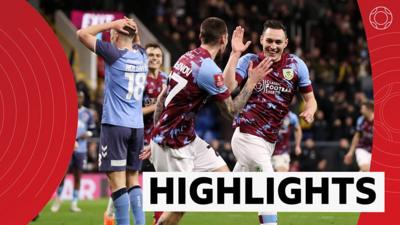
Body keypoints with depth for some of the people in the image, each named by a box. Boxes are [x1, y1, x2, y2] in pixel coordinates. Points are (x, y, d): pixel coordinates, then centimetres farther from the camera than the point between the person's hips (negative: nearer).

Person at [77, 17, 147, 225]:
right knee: (132, 178, 13)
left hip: (114, 124, -6)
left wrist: (112, 24, 0)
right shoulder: (141, 56, 8)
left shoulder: (114, 54, -8)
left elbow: (82, 34, -2)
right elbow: (136, 43, 34)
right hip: (137, 127, 6)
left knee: (117, 180, -7)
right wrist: (134, 30, 15)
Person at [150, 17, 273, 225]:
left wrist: (156, 137, 17)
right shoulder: (208, 69, -21)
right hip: (171, 145, -9)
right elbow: (232, 109, -12)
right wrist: (252, 81, -3)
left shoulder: (187, 58, 7)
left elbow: (161, 99, 12)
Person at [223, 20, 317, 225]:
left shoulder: (296, 65, 4)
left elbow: (310, 98, 9)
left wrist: (309, 111, -14)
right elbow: (227, 88, -17)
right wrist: (234, 54, -22)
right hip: (247, 135, -5)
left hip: (269, 140, 5)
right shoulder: (249, 61, -3)